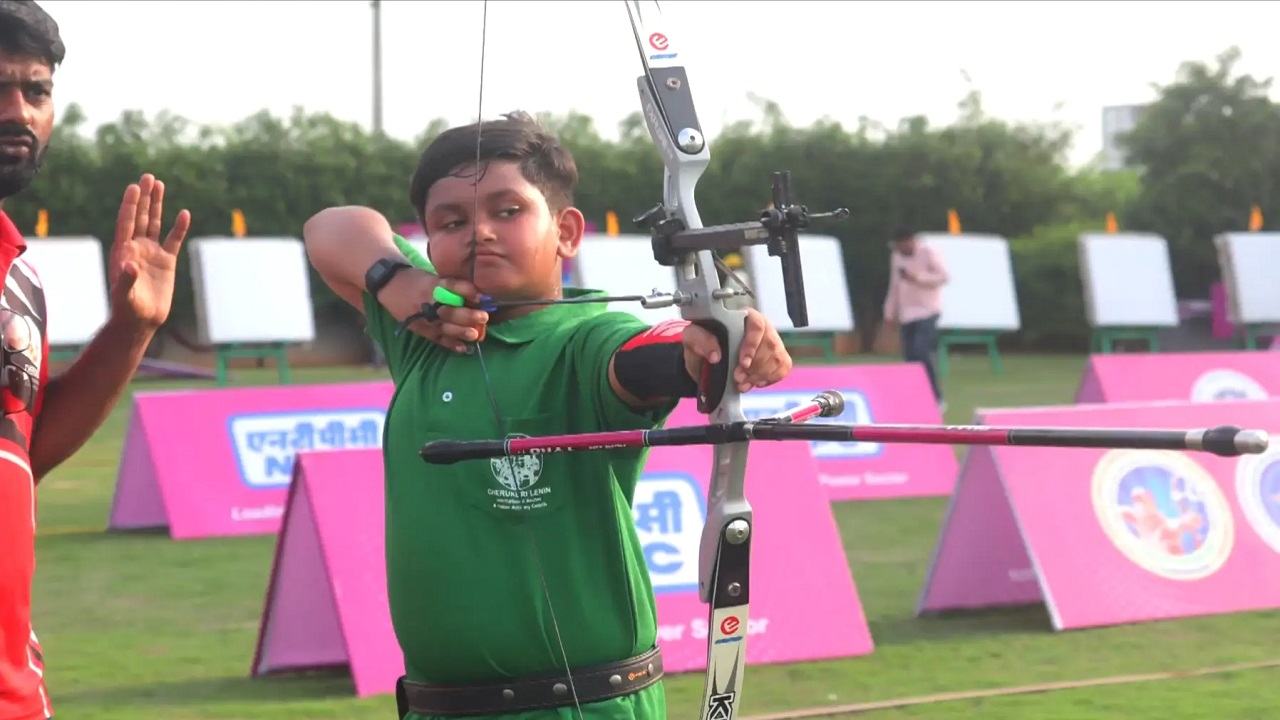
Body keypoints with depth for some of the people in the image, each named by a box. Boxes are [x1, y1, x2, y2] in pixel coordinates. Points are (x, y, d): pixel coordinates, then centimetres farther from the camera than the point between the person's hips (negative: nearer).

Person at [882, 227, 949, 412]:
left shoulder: (929, 254, -5)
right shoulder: (896, 257, 14)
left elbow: (943, 277, -12)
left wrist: (917, 278, -20)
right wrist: (890, 312, 18)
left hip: (927, 312, -7)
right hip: (906, 314, 7)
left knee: (921, 353, -19)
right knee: (910, 356, 1)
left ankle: (936, 399, -14)